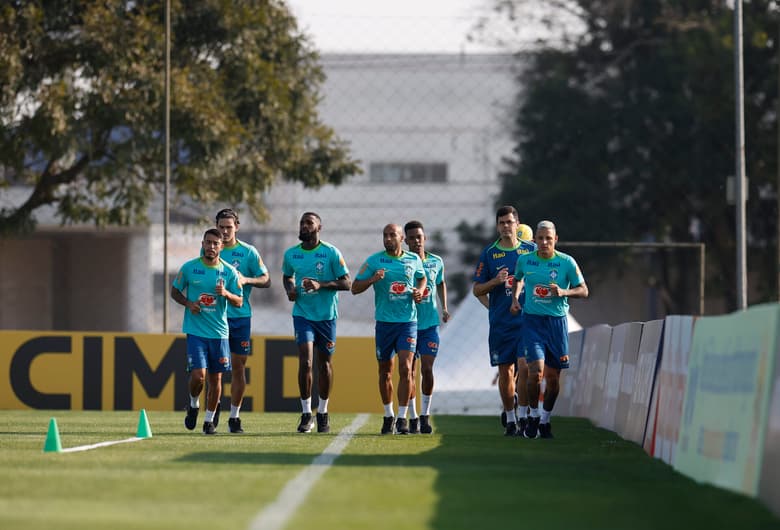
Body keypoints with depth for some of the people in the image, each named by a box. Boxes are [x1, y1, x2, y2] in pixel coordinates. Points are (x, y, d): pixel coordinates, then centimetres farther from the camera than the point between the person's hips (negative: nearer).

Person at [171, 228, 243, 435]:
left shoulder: (229, 272, 2)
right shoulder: (189, 268, -1)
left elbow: (239, 302, 5)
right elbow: (174, 291, 9)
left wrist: (226, 293, -16)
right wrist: (188, 303, -10)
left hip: (219, 331, 2)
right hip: (195, 330, -2)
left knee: (216, 378, 6)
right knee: (198, 375, -15)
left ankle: (209, 420, 21)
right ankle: (193, 405, 16)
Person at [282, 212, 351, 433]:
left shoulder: (331, 253, -7)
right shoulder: (291, 254, 3)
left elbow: (347, 283, -7)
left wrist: (321, 285, -20)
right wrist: (289, 289, 0)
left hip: (326, 315, -1)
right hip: (302, 314, 1)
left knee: (324, 363, 9)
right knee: (305, 361, -13)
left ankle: (323, 412, 24)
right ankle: (306, 413, -6)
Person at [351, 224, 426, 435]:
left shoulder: (414, 260, 5)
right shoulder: (374, 261, 0)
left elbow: (422, 278, 24)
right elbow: (355, 288, 0)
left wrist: (419, 291, 2)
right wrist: (372, 279, -18)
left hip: (408, 321, 0)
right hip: (384, 322, 0)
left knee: (405, 368, -13)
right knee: (385, 371, 9)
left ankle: (402, 418, -10)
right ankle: (388, 416, 25)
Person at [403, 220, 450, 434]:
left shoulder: (436, 262, 5)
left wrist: (444, 308, 13)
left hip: (430, 323, 1)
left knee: (427, 369, -6)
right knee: (409, 370, 1)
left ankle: (425, 415, 8)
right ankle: (413, 417, 9)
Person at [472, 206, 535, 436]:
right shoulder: (489, 253, 4)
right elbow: (477, 290, 5)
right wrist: (495, 282, -13)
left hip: (526, 320, -1)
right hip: (500, 322, 1)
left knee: (524, 368, -10)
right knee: (505, 371, 3)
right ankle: (509, 418, 16)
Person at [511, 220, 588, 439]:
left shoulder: (567, 262, -4)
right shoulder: (524, 260, 1)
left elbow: (583, 290, 1)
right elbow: (517, 279, 22)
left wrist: (563, 292, -17)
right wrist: (514, 298, 6)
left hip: (557, 321, 0)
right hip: (532, 320, 0)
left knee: (553, 376, 5)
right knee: (536, 371, -16)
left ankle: (545, 420, 24)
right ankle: (533, 416, 6)